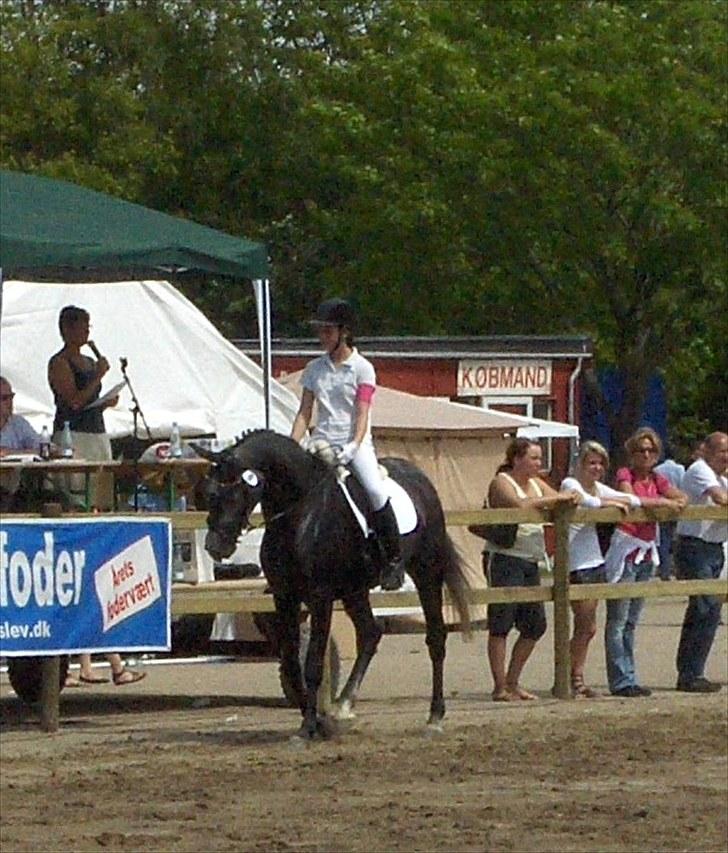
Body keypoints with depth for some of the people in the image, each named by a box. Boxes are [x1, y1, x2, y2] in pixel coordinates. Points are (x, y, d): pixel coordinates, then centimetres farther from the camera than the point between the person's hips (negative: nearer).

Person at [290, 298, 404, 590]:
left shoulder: (362, 368, 0)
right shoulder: (315, 369, 13)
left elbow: (362, 413, -8)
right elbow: (304, 413, 10)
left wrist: (354, 446, -22)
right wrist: (291, 448, -4)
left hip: (354, 443, -5)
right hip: (322, 442, 5)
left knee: (375, 490, -28)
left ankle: (394, 558, -18)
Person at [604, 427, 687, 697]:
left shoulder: (657, 480, 14)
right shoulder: (625, 475, -4)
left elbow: (682, 498, 6)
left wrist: (676, 503, -15)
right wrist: (662, 502, -15)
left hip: (647, 553, 7)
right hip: (625, 550, -7)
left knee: (631, 622, 11)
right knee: (618, 621, -6)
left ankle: (628, 679, 13)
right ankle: (621, 681, -8)